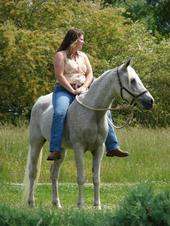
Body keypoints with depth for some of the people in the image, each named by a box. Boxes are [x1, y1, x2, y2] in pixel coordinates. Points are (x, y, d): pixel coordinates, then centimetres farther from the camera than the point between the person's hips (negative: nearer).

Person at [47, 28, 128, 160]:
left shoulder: (83, 56, 19)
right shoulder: (61, 55, -1)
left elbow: (90, 74, 12)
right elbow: (59, 76, -11)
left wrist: (83, 87, -8)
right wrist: (72, 91, -16)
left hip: (83, 90, 6)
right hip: (65, 90, -6)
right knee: (59, 113, -35)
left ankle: (113, 147, -4)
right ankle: (55, 151, -38)